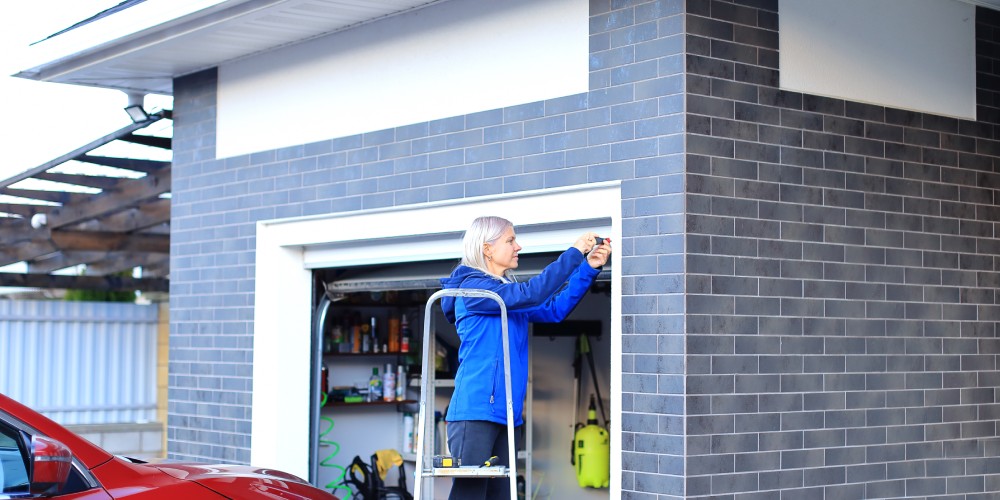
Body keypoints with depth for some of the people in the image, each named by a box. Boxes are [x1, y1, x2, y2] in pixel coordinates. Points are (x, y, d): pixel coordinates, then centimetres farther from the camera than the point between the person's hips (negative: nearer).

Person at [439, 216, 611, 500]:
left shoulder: (506, 291, 18)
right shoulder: (473, 286, -7)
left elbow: (554, 309, 13)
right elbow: (530, 294, -18)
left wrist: (589, 268, 5)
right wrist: (574, 253, -12)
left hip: (507, 413, 9)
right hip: (475, 410, -9)